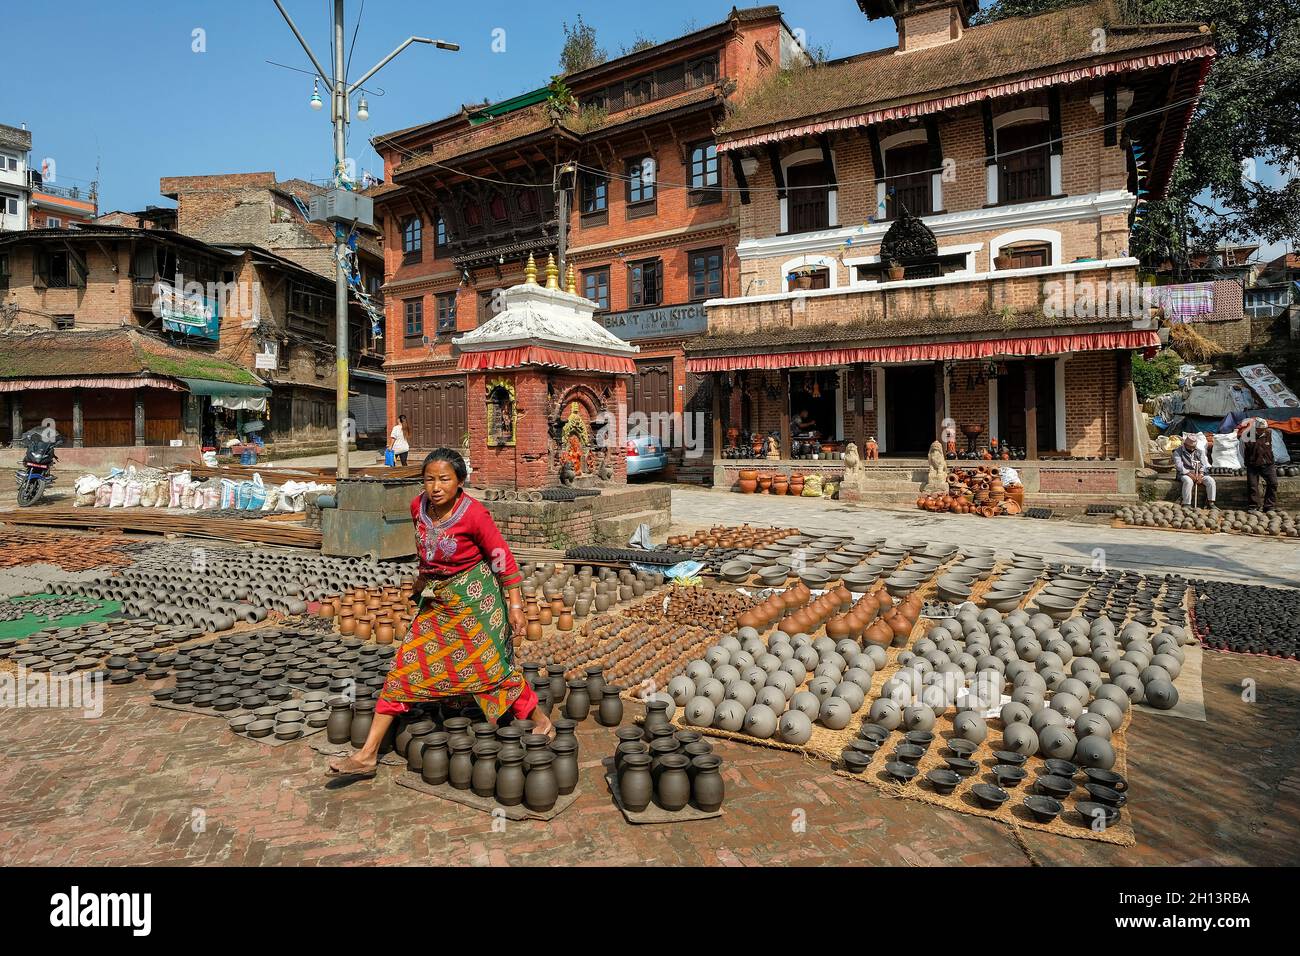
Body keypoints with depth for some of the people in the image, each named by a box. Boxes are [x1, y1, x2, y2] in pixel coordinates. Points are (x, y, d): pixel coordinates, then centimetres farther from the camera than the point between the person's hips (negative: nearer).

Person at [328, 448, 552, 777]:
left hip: (474, 598, -5)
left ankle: (540, 720, 24)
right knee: (404, 669, 4)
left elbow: (503, 558, -14)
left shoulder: (473, 514, -21)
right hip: (436, 601, 6)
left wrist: (515, 606, -14)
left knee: (494, 667, 0)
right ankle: (367, 755, 11)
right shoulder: (418, 506, -5)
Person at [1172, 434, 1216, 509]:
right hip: (1184, 474, -5)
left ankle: (1210, 503, -11)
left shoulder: (1199, 451, 13)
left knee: (1210, 480, -20)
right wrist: (1190, 474, -22)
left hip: (1199, 474, 5)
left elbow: (1204, 464, 4)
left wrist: (1200, 475, -14)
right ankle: (1186, 504, -33)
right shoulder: (1178, 452, 0)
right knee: (1188, 481, -37)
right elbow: (1179, 466, -11)